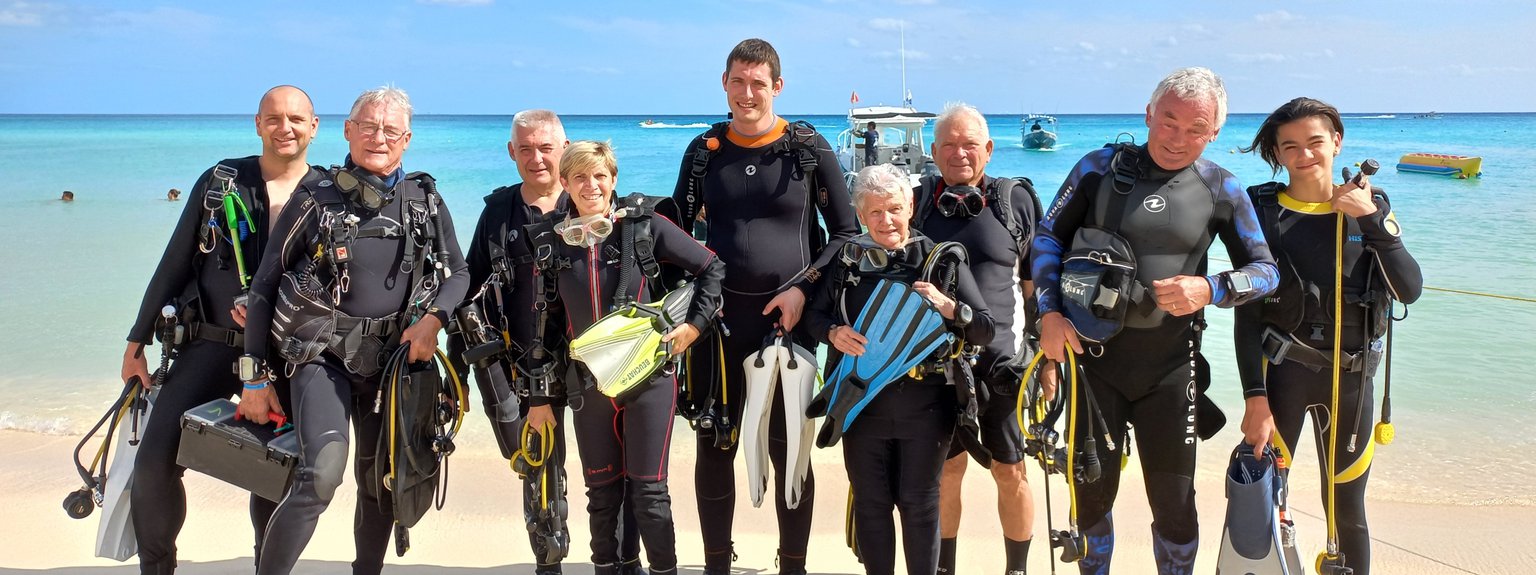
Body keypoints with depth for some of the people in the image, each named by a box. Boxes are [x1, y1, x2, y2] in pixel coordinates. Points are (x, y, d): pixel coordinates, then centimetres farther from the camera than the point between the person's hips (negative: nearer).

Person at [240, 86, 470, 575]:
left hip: (394, 358, 4)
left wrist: (433, 318, -11)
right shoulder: (316, 200, -3)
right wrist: (255, 376, -3)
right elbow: (264, 288, 0)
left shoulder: (426, 201, 5)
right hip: (325, 356, -3)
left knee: (381, 484, 14)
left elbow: (458, 273, 11)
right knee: (320, 475, -23)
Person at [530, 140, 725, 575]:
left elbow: (711, 267, 0)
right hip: (589, 384, 3)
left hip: (649, 377, -3)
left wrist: (695, 324, -6)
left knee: (649, 492, 0)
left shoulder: (644, 226, -6)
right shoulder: (552, 241, 4)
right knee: (601, 493, 12)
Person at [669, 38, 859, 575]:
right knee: (715, 445, 8)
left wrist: (804, 288, -10)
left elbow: (846, 232, 1)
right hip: (719, 314, 2)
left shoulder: (809, 148, -1)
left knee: (789, 448, 6)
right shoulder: (704, 150, 6)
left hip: (788, 316, -2)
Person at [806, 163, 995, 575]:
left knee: (920, 504, 6)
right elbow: (813, 314, 10)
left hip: (925, 406, -1)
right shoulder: (848, 261, 4)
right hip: (863, 405, 2)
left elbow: (985, 328, -1)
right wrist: (834, 333, -12)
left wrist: (948, 306, -20)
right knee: (870, 503, 11)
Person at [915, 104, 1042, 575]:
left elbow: (1037, 283, 6)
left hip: (1003, 360, -1)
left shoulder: (1016, 200, 1)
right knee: (945, 471, 10)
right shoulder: (917, 202, 4)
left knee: (1011, 472, 6)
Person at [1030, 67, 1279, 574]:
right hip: (1095, 357, 0)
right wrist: (1049, 312, -8)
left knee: (1174, 502, 7)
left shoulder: (1221, 190, 0)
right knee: (1092, 493, 10)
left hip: (1170, 366, 0)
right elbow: (1048, 236, 3)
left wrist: (1210, 290, -16)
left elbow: (1265, 270, 4)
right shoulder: (1100, 167, -3)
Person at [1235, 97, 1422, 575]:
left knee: (1346, 508, 11)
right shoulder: (1263, 212, -3)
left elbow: (1410, 289, -8)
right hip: (1280, 372, -2)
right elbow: (1247, 313, -5)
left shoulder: (1371, 205, 3)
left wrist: (1370, 220, -17)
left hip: (1350, 377, 2)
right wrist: (1255, 396, -12)